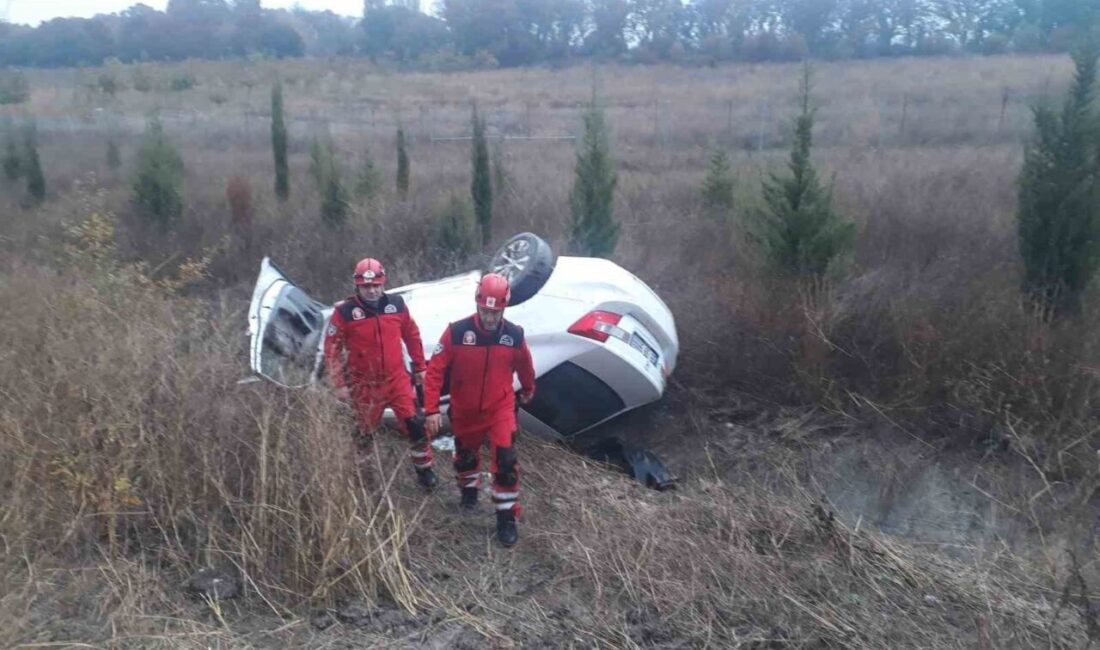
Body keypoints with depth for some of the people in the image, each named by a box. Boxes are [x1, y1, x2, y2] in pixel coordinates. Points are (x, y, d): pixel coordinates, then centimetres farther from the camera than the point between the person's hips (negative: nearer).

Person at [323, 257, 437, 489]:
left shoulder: (396, 305, -5)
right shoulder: (344, 312, -14)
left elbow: (412, 336, 8)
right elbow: (332, 348, -8)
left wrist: (419, 367, 13)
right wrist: (340, 383, -8)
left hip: (397, 379, 2)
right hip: (364, 385, -1)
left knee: (414, 424, -2)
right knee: (365, 431, 15)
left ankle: (424, 468, 15)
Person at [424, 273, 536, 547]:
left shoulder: (514, 335, -12)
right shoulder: (457, 332, -19)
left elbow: (524, 366, 9)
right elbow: (435, 370, -15)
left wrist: (528, 389, 26)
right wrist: (432, 409, -18)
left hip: (500, 409, 0)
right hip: (464, 411, 1)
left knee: (506, 461, -11)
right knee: (466, 454, 21)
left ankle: (507, 517, 5)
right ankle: (469, 489, 53)